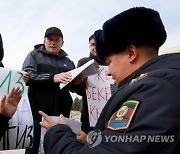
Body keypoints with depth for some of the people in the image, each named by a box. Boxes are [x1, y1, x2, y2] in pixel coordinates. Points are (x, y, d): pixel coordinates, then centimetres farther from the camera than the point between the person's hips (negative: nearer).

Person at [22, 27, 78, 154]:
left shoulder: (68, 62, 16)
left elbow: (73, 87, 16)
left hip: (61, 115, 3)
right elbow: (27, 76, -9)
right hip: (38, 113, -3)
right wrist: (53, 78, -23)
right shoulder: (34, 55, 7)